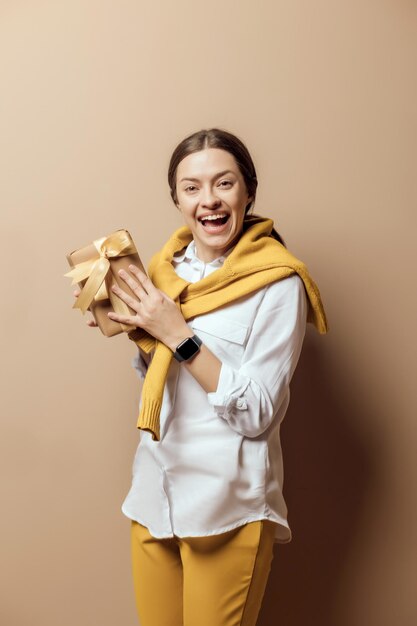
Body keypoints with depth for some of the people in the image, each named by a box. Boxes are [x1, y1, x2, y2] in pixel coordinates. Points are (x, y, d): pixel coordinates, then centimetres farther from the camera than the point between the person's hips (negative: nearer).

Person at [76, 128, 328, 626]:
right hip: (154, 492, 6)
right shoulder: (168, 266, 3)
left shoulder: (277, 282, -15)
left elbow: (255, 414, -18)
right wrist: (136, 329, -5)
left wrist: (179, 334, -22)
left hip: (227, 506, -5)